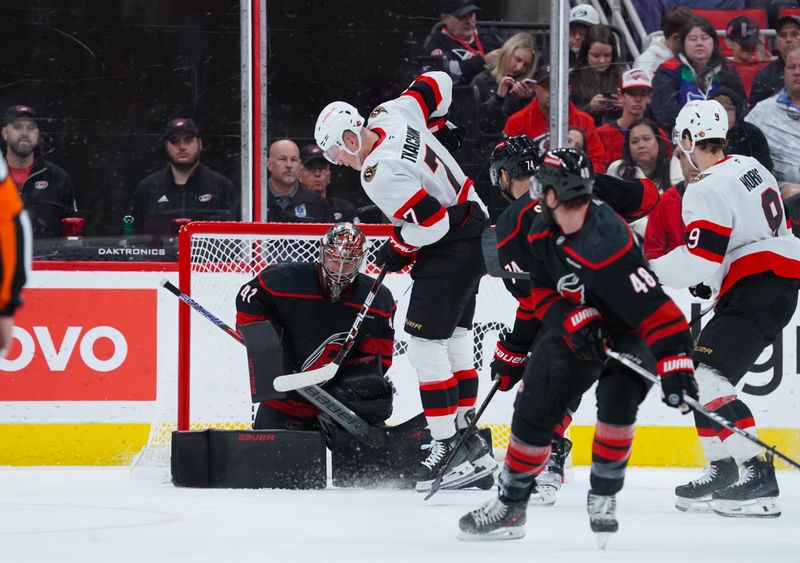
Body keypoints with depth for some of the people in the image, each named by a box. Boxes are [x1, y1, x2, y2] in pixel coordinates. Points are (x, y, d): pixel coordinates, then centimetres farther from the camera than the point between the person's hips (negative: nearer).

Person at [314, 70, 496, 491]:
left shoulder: (378, 176, -26)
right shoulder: (391, 113, -2)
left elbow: (432, 224, -27)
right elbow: (437, 83, 13)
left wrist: (399, 249, -9)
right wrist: (434, 126, 27)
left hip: (451, 248, -10)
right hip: (474, 224, 10)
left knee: (425, 344, -10)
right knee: (454, 339, 15)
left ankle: (447, 446, -12)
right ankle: (464, 431, 21)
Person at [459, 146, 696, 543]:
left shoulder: (607, 244, -36)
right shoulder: (541, 233, -12)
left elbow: (654, 308, -40)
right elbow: (542, 291, -3)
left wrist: (675, 363, -46)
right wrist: (573, 319, -23)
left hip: (629, 332, -7)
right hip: (577, 327, 7)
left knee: (617, 399, -29)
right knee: (534, 405, 2)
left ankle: (603, 498, -11)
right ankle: (510, 502, 16)